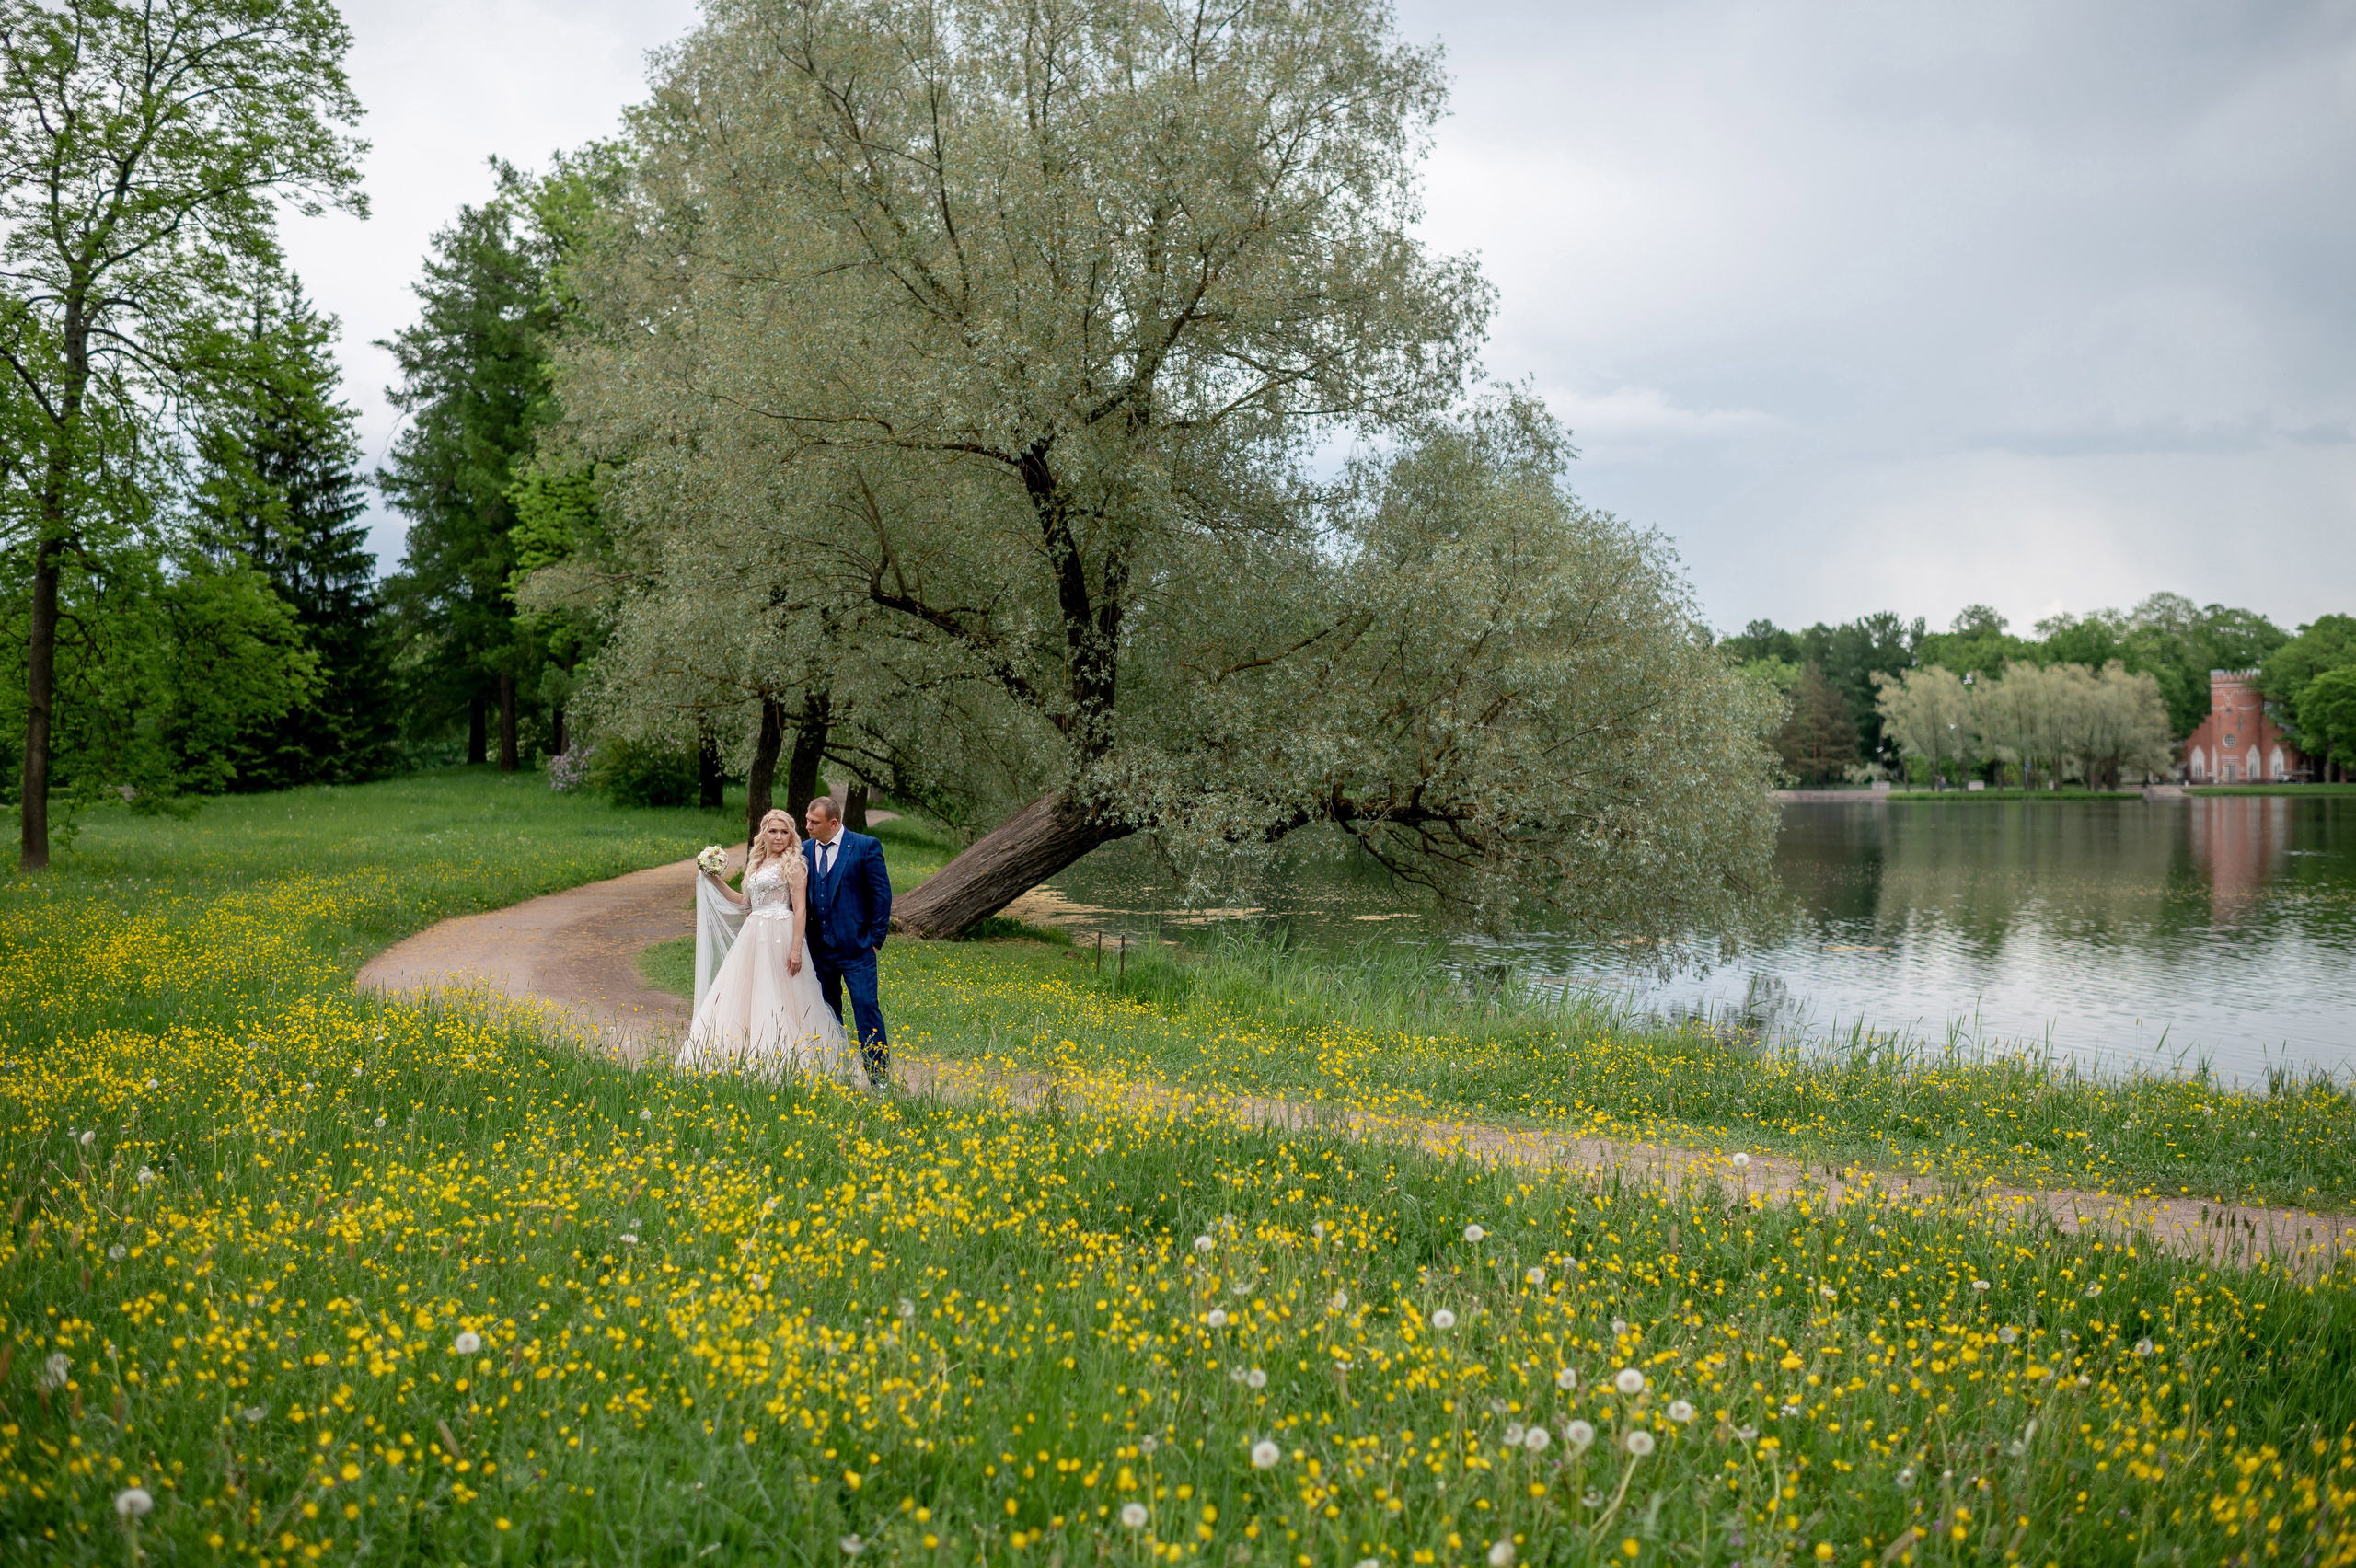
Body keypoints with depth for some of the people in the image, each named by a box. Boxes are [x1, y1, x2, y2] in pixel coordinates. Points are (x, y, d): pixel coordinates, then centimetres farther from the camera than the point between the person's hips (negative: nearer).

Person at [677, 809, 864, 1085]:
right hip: (753, 937, 8)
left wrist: (796, 949, -18)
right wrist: (715, 880, 18)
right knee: (744, 998, 4)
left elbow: (800, 908, -10)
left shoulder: (793, 864, -4)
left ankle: (785, 1067, -4)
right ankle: (749, 1063, 7)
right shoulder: (757, 864, 20)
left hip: (781, 935, -8)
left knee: (780, 1000, -8)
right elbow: (744, 902, 27)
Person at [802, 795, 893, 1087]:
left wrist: (876, 939, -6)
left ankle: (879, 1076, -1)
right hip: (819, 947, 5)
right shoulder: (805, 850, 7)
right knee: (825, 1011, 11)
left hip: (855, 946, -5)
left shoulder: (865, 847, -6)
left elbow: (882, 894, -4)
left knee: (866, 1008, -7)